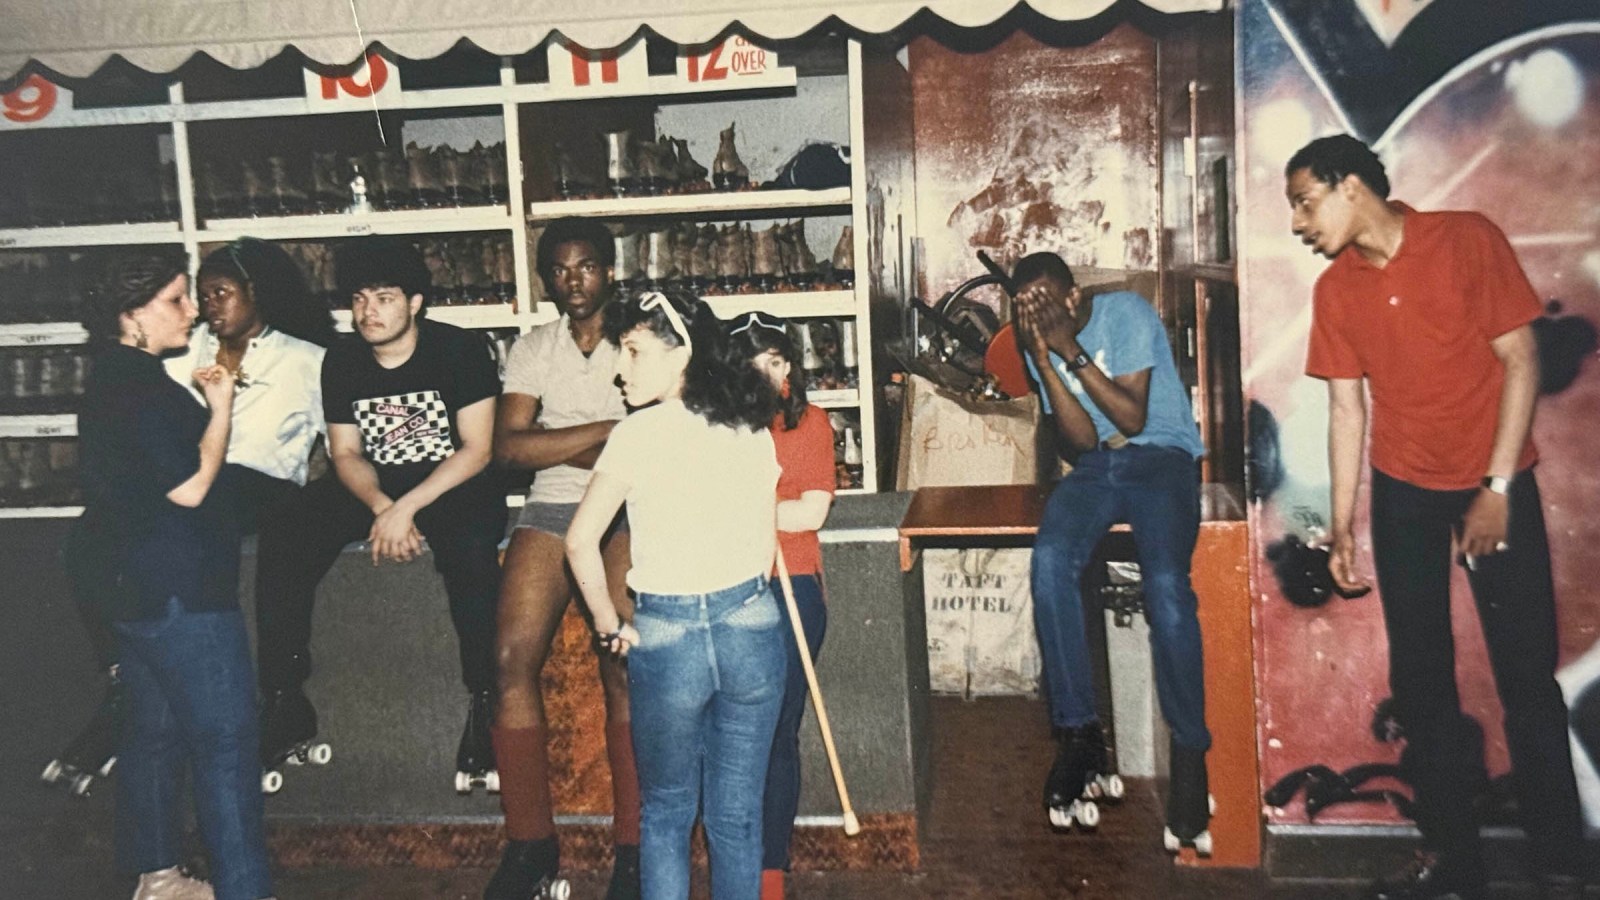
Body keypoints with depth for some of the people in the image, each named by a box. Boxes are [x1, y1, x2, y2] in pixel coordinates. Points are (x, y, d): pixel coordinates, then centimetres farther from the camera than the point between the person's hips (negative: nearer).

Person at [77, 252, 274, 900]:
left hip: (136, 589, 11)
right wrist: (221, 407, -12)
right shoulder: (143, 388, -18)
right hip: (181, 591, -11)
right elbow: (189, 487, -20)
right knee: (225, 742, -6)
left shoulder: (112, 383, 14)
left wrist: (203, 403, 13)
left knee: (154, 732, 18)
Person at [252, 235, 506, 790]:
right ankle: (285, 704, -12)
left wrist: (406, 508, -23)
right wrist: (382, 508, -16)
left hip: (452, 483, -4)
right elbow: (346, 454, 5)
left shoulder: (459, 350, -9)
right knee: (281, 540, -20)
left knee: (470, 546, -38)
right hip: (372, 488, 5)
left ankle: (484, 704, -26)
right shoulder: (341, 361, 4)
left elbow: (477, 448, -13)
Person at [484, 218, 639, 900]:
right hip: (552, 509, 3)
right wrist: (605, 431, -5)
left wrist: (556, 448, -4)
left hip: (628, 509, -3)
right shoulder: (533, 350, 16)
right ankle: (529, 842, -5)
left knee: (623, 663, -19)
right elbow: (508, 446, 2)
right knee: (513, 656, -15)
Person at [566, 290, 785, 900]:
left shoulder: (639, 432, -10)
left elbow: (581, 542, -14)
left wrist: (610, 625, -2)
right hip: (752, 624, 4)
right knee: (738, 814, 14)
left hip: (666, 633, -3)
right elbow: (767, 540, 9)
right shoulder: (751, 429, 2)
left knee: (667, 813, 15)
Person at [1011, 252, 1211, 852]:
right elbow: (1081, 441, -2)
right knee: (1049, 559, -29)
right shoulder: (1040, 345, 8)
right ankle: (1078, 732, -21)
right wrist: (1044, 360, -11)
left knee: (1165, 582, -31)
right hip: (1097, 466, 4)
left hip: (1163, 456, -4)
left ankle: (1191, 752, -17)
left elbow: (1133, 417, -14)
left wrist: (1070, 349, -17)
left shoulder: (1127, 312, -5)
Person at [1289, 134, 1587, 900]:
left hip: (1496, 480, -3)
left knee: (1528, 675, -3)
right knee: (1420, 679, 4)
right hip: (1405, 491, 4)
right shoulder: (1335, 290, 1)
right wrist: (1342, 526, 1)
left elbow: (1520, 360, -10)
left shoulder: (1467, 240, -9)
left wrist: (1497, 489, -14)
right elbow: (1347, 409, 4)